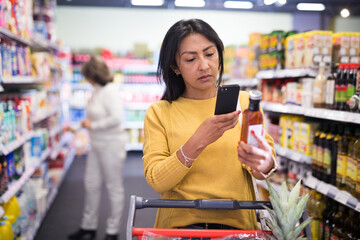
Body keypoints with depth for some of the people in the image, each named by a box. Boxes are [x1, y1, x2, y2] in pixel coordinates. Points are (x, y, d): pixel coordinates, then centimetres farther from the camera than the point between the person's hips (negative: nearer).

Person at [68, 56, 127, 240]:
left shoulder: (110, 91, -18)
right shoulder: (97, 91, 9)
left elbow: (116, 118, -26)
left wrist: (92, 125, -17)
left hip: (111, 145, -9)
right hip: (97, 145, 9)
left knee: (114, 187, 5)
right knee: (91, 184, 15)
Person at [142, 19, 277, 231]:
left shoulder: (244, 103, 7)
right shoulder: (159, 113, 3)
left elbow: (264, 163, 0)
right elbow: (157, 181, -7)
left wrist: (265, 164, -22)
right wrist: (198, 142, -20)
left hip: (236, 223, 3)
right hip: (180, 223, -2)